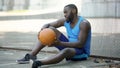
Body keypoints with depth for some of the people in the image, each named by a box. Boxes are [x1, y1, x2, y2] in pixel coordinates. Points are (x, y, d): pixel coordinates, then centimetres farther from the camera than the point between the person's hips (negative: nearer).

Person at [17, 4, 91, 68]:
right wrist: (43, 30, -19)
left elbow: (81, 44, -27)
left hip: (82, 52, -7)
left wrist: (60, 43, -36)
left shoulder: (84, 23, -19)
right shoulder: (65, 21, 2)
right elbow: (48, 25, 7)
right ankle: (31, 55, -18)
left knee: (66, 51, -43)